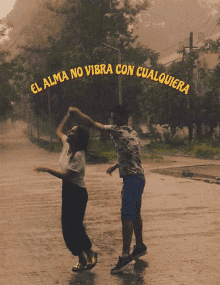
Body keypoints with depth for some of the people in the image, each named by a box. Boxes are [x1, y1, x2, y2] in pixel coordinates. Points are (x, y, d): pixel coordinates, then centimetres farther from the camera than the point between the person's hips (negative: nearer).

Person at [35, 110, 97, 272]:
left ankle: (90, 254, 13)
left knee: (74, 227, -6)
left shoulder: (78, 155, -20)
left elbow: (66, 175, -26)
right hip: (68, 191, 9)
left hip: (77, 193, -9)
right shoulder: (67, 144, 4)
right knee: (68, 227, 9)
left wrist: (47, 170, -24)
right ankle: (82, 259, 18)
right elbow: (59, 131, 24)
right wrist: (67, 117, 17)